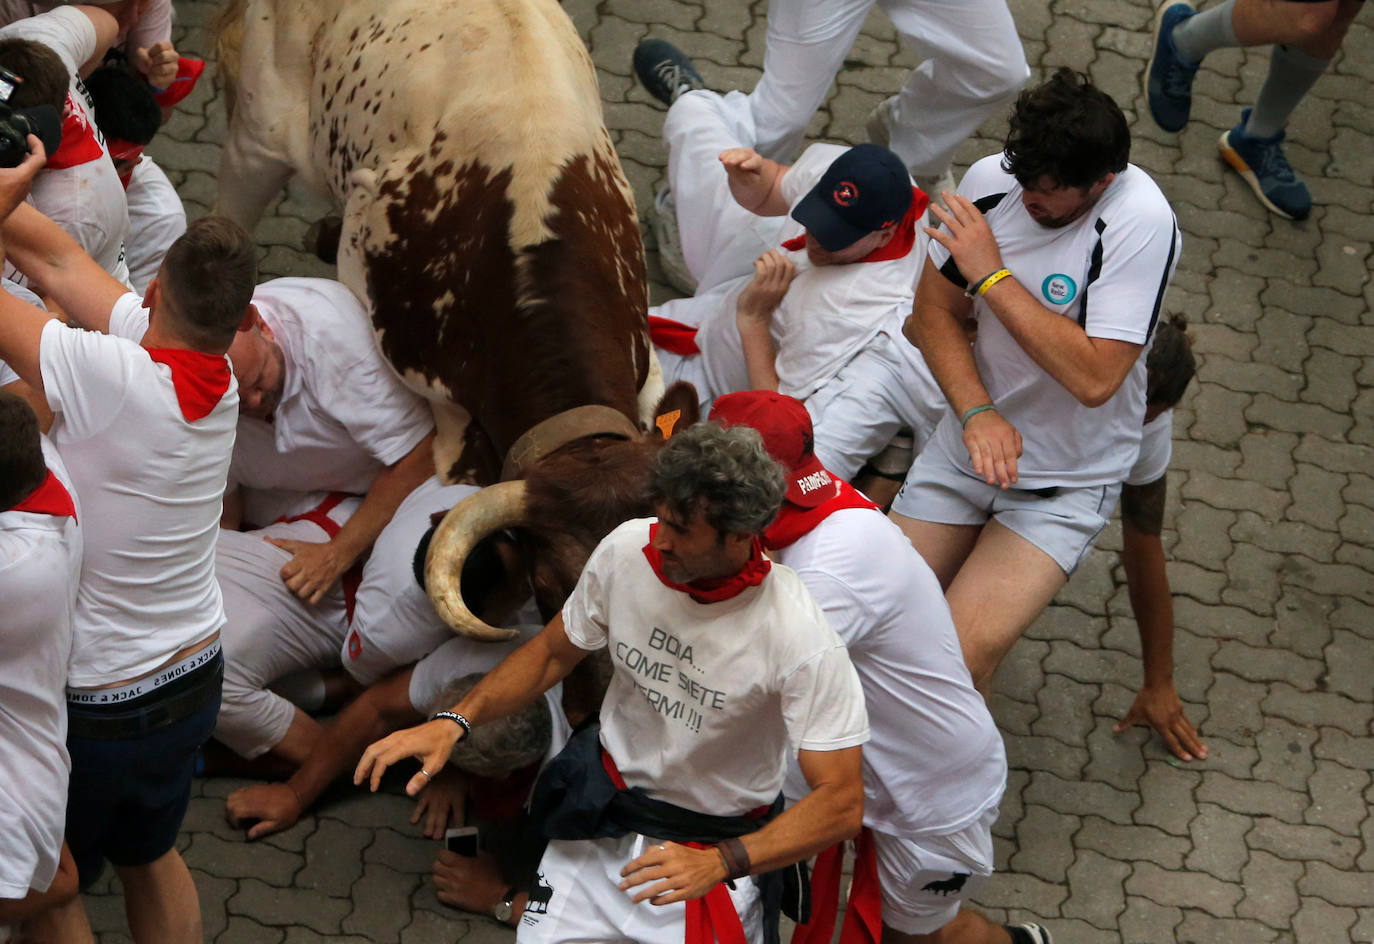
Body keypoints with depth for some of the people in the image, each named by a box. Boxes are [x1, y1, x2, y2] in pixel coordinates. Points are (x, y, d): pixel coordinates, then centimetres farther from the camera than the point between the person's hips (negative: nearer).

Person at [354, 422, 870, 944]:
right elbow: (553, 652, 5)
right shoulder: (628, 548, -14)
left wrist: (718, 864, -37)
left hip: (712, 847, -3)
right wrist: (453, 722, -8)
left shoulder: (802, 642, -27)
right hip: (599, 822, 3)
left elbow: (840, 804, -25)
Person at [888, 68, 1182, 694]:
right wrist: (978, 413, -14)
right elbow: (935, 312, 3)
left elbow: (1094, 378, -28)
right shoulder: (991, 180, -7)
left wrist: (991, 275, -23)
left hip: (1068, 484, -5)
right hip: (968, 443, 5)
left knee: (956, 660, -20)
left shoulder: (1141, 222, -23)